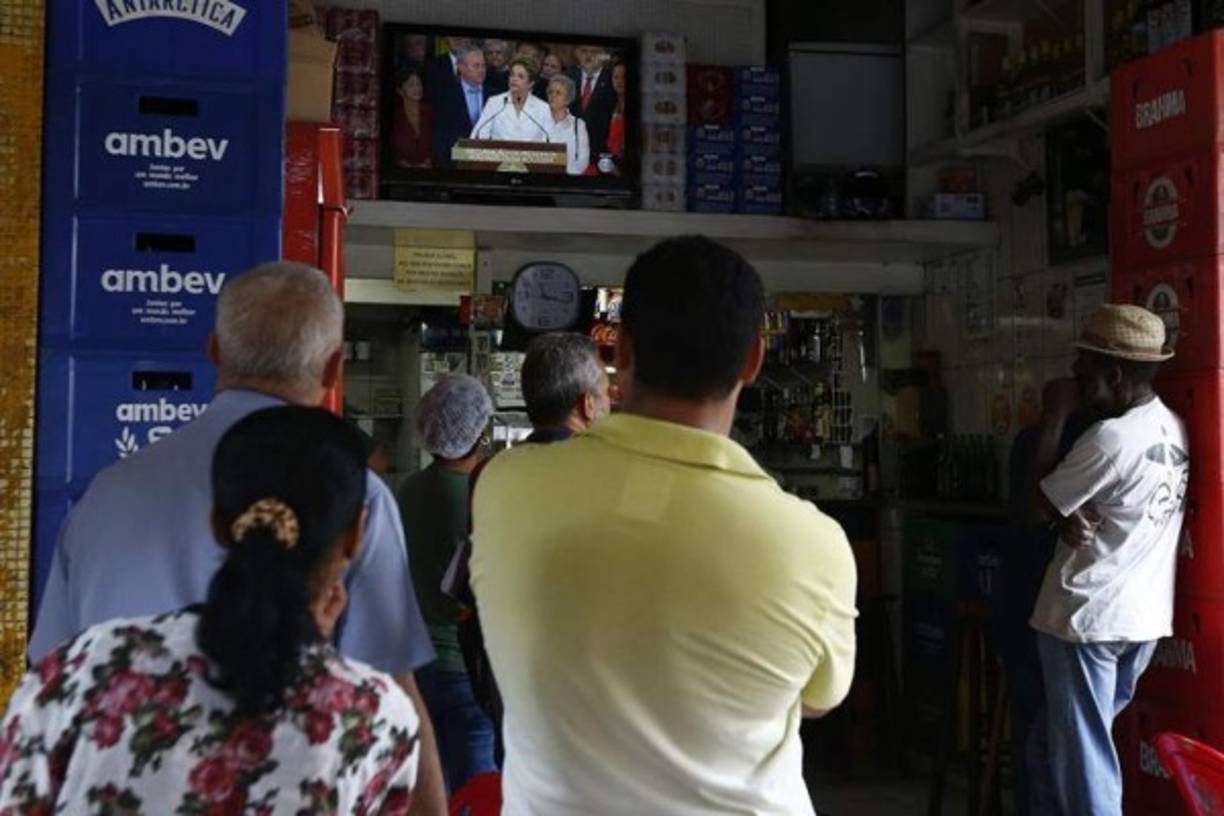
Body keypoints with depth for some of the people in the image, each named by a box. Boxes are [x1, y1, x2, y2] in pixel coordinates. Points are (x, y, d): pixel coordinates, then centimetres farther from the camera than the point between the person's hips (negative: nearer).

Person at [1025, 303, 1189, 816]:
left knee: (1081, 758, 1)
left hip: (1087, 617, -9)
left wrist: (1054, 419, -6)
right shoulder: (1172, 428, 8)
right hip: (1142, 616, 9)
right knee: (1052, 745, 19)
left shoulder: (1111, 437, -21)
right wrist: (1070, 518, -3)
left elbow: (1039, 505, -9)